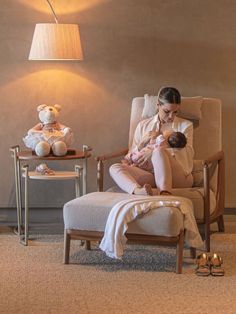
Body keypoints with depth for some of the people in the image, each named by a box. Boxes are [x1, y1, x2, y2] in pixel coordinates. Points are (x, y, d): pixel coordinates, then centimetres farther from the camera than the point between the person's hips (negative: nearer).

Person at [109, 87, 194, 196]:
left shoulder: (185, 125, 16)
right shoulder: (143, 125, 21)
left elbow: (187, 157, 1)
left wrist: (154, 152, -8)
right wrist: (143, 142, 0)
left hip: (178, 177, -2)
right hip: (149, 175, 2)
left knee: (159, 150, -32)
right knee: (114, 168, -23)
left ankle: (165, 193, -52)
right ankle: (138, 190, -55)